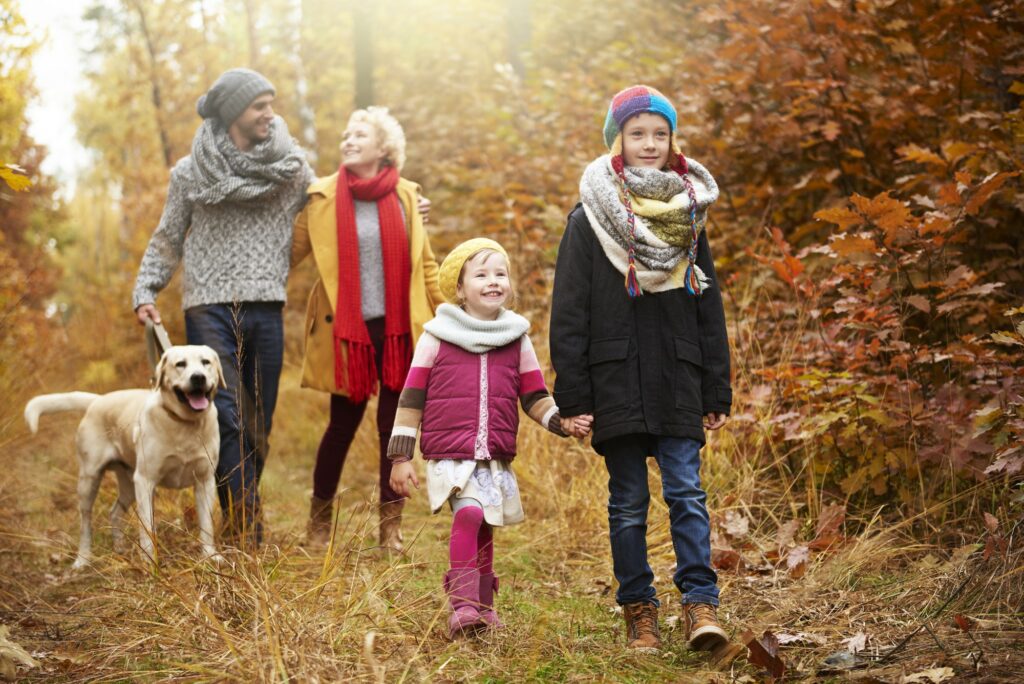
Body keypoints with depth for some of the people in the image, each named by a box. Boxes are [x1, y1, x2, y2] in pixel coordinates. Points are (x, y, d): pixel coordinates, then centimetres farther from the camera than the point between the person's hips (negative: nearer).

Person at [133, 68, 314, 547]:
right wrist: (145, 291, -1)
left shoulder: (292, 169, 6)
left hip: (266, 310, 2)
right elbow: (168, 239, 10)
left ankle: (242, 524, 17)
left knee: (259, 425, 5)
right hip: (209, 308, -2)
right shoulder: (192, 173, 4)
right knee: (226, 417, -13)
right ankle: (244, 525, -12)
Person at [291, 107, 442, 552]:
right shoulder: (323, 197, 1)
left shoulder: (404, 196, 6)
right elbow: (291, 251, 0)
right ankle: (319, 521, 21)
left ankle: (391, 525, 15)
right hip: (347, 329, -1)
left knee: (394, 424, 4)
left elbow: (423, 263, 11)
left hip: (398, 328, 2)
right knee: (343, 423, 4)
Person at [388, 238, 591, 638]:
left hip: (497, 458, 4)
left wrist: (564, 423, -6)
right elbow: (412, 398, 4)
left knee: (484, 529, 8)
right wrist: (400, 458, 1)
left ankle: (481, 606, 26)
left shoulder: (517, 339, 11)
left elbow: (534, 398, 13)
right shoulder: (437, 336, 2)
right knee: (469, 512, -24)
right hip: (450, 455, -4)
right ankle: (462, 604, -22)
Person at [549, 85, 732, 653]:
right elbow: (568, 315, 0)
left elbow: (709, 309, 13)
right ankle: (638, 610, 13)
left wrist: (717, 392, 8)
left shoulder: (689, 215, 10)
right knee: (628, 501, 5)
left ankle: (700, 603, -3)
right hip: (615, 385, -1)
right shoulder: (589, 220, 1)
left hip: (678, 382, 2)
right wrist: (573, 398, -6)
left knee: (686, 491, -6)